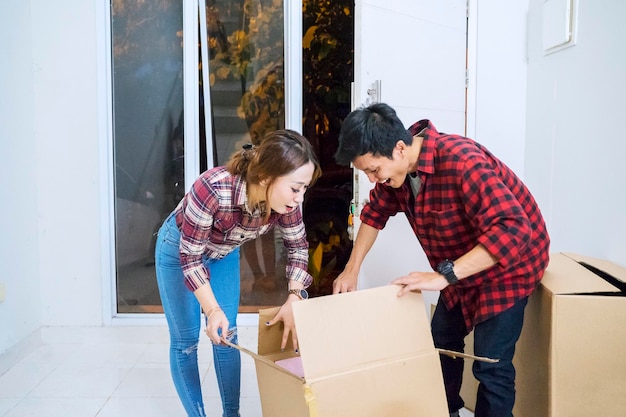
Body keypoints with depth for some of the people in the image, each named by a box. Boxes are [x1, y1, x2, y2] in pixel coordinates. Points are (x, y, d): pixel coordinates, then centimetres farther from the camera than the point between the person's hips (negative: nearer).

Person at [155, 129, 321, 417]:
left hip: (224, 253, 4)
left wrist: (294, 297, -21)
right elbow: (190, 255, -30)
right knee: (185, 340, 3)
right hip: (179, 248, -4)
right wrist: (212, 309, -35)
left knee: (227, 337, 8)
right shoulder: (213, 189, -43)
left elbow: (297, 245, -9)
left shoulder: (284, 198, -28)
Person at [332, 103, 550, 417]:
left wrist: (443, 276, -45)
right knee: (442, 341, 15)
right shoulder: (396, 166, -11)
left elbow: (513, 229, -42)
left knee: (490, 364, -9)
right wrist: (352, 270, 0)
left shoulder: (461, 162, -36)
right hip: (457, 266, 8)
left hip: (509, 262, -8)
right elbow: (375, 212, 7)